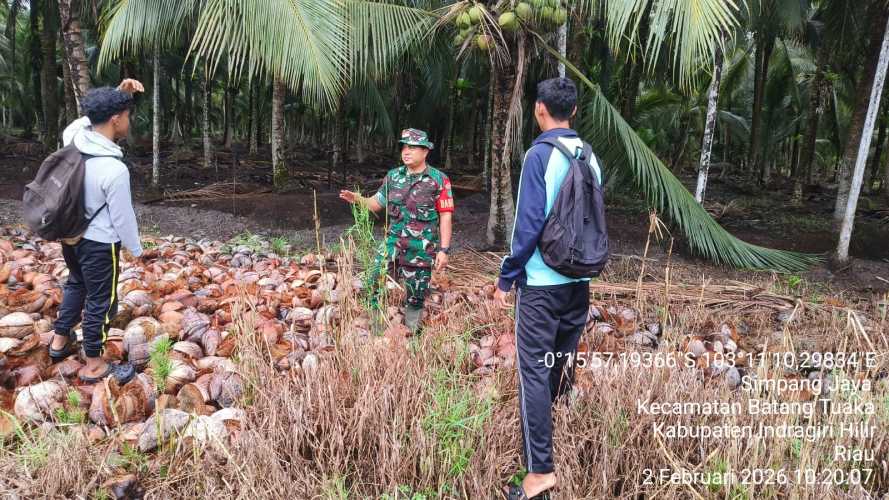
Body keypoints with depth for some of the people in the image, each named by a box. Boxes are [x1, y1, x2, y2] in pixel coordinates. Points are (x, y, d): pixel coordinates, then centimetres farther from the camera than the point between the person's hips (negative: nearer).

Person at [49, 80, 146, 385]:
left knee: (76, 284, 29)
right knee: (101, 301, 8)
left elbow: (97, 115, 13)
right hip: (99, 243, -8)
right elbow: (123, 218, -20)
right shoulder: (115, 169, -30)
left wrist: (121, 93, -1)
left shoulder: (73, 134, -10)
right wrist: (136, 250, -4)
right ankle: (94, 366, 23)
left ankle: (60, 340, 45)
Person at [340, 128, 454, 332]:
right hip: (392, 243, 3)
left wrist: (444, 249, -12)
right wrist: (357, 199, -6)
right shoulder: (393, 176, 6)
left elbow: (446, 216, -7)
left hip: (422, 250, -3)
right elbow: (377, 203, 14)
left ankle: (412, 332, 26)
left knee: (416, 296, 7)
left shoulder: (438, 180, -6)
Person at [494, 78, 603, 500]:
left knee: (534, 373, -4)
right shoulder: (590, 155, 8)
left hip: (541, 282, -7)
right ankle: (553, 430, 37)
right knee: (563, 364, 19)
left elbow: (529, 223, -17)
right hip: (578, 280, 7)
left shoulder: (540, 154, -12)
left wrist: (506, 278, -9)